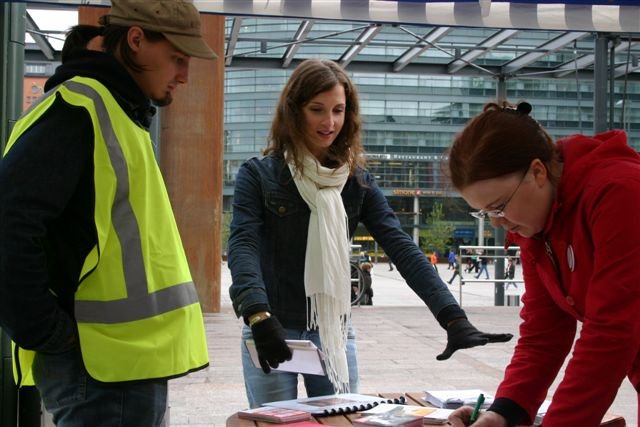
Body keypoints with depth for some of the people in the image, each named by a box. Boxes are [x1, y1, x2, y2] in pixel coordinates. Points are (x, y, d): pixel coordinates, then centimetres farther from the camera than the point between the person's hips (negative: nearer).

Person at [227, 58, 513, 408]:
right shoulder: (258, 175, -7)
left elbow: (401, 248, -8)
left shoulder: (358, 181, 1)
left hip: (334, 331, 3)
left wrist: (453, 318, -20)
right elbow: (242, 246, -19)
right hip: (272, 330, -3)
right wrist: (259, 317, -38)